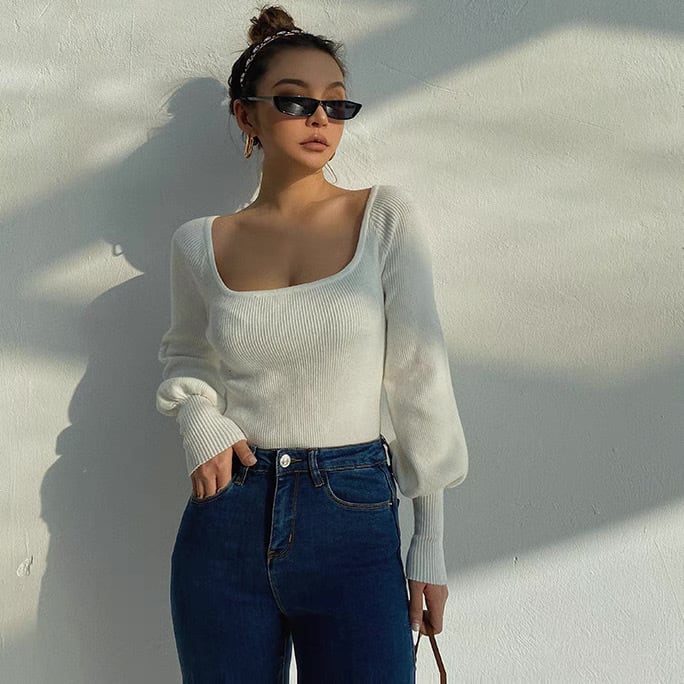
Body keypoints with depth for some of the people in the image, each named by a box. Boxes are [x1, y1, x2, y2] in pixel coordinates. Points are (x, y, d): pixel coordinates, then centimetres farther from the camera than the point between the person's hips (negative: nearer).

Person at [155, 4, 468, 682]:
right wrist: (197, 416, -3)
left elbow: (419, 378, -2)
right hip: (226, 521, 2)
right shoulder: (201, 243, 2)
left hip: (354, 523, -1)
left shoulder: (387, 217, -3)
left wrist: (431, 542, -2)